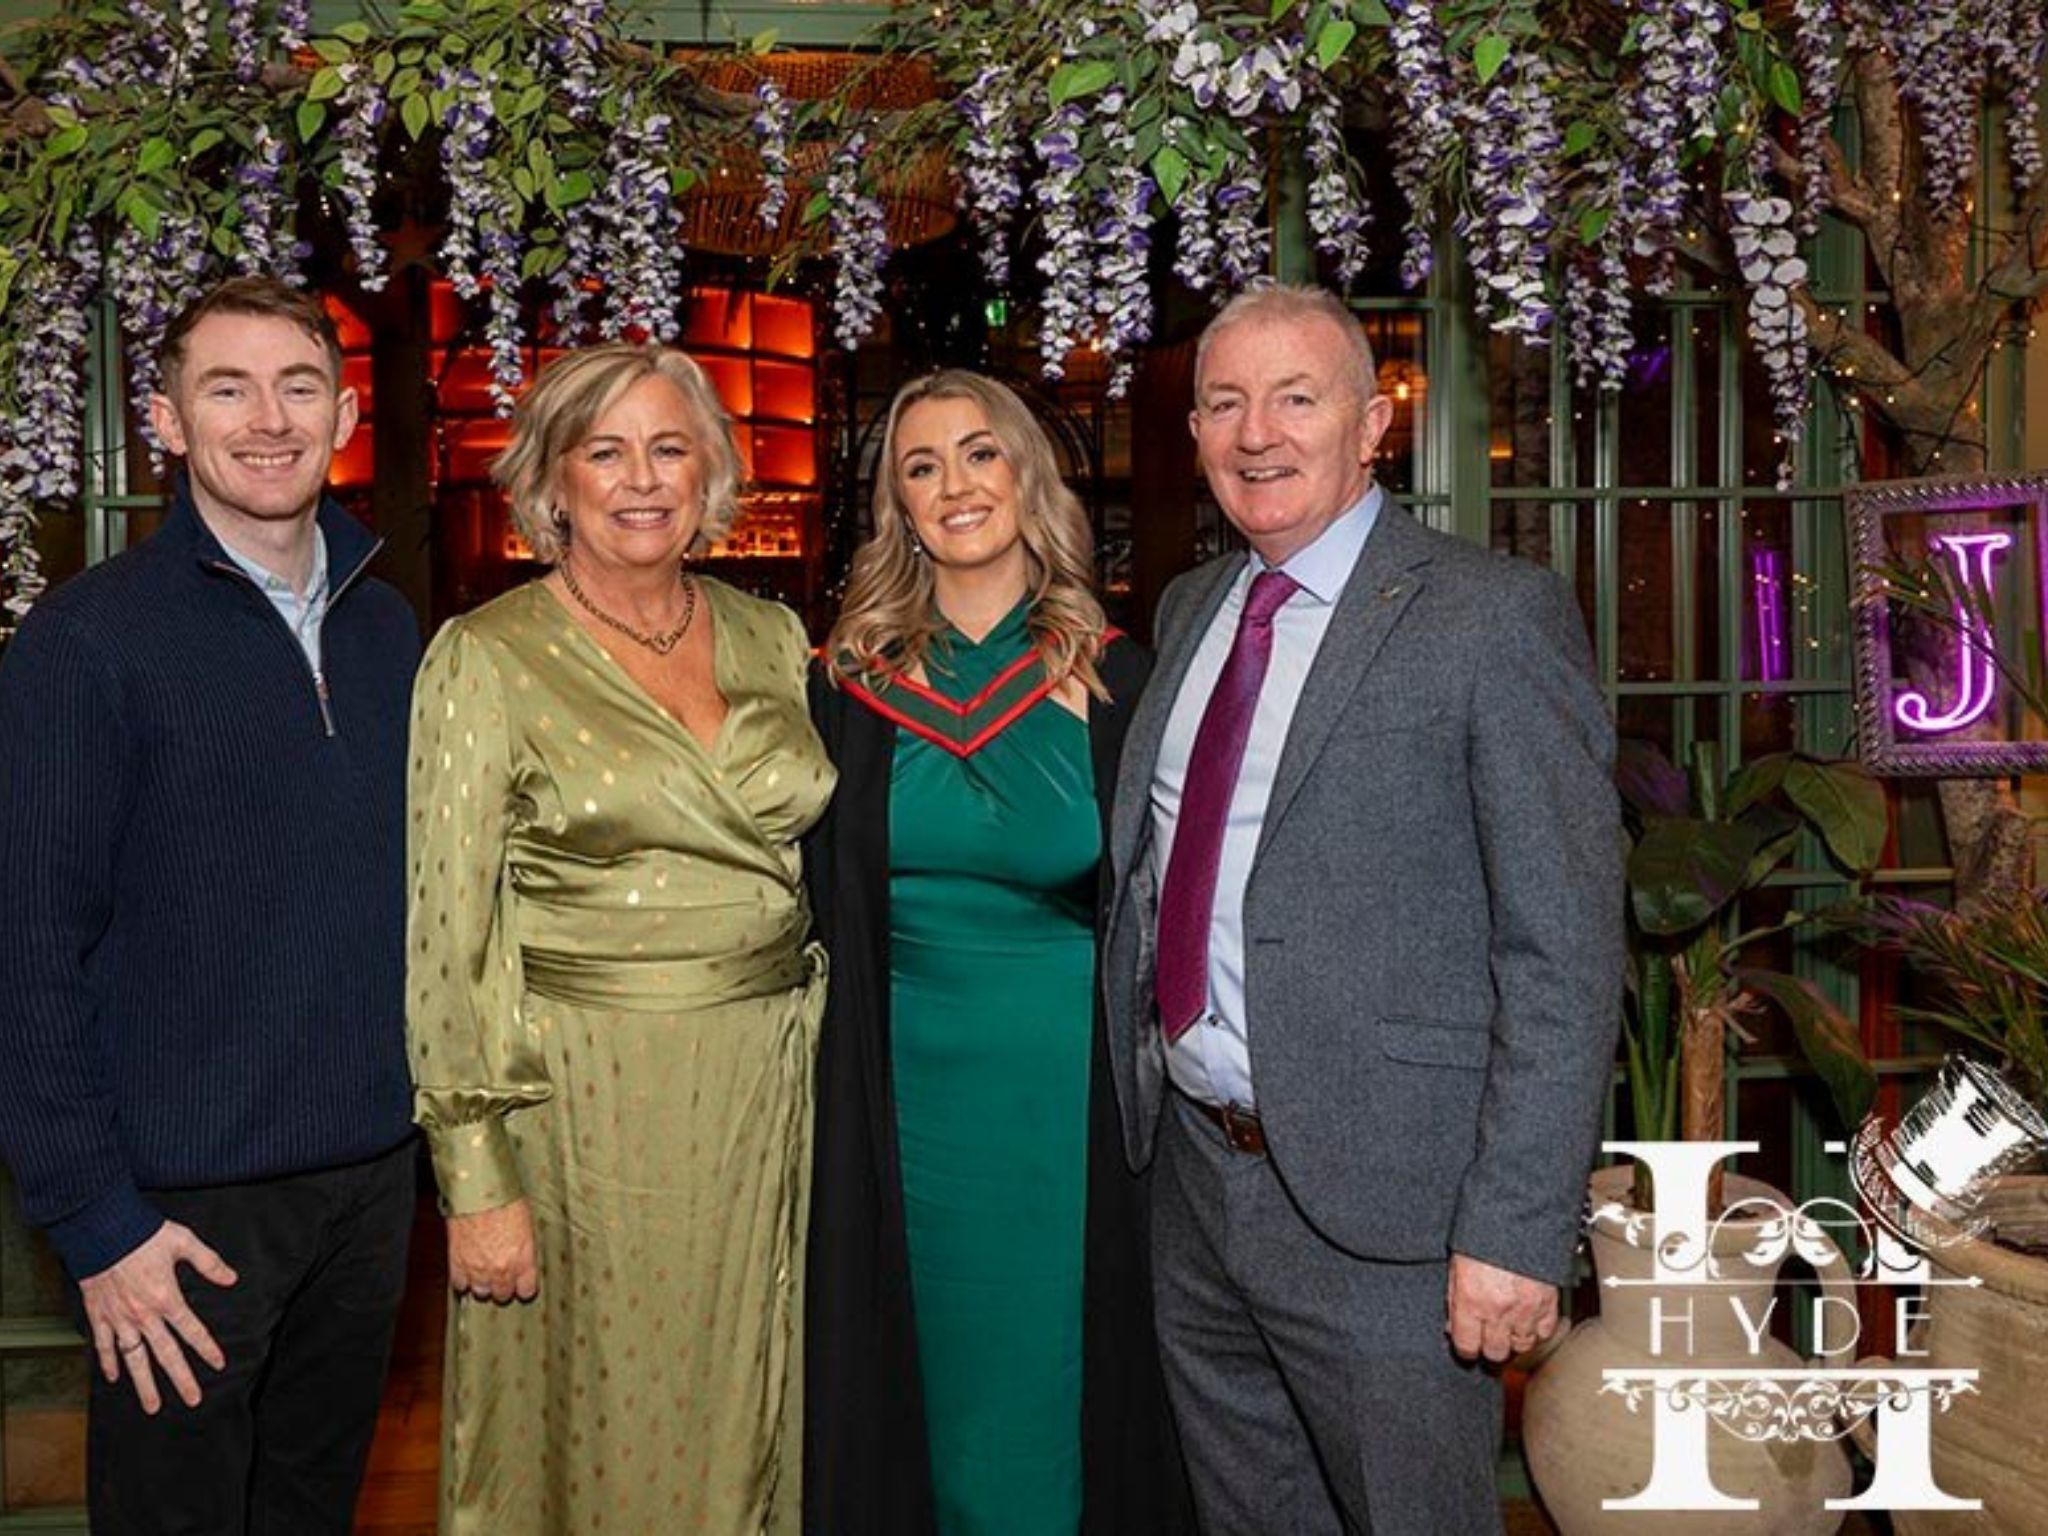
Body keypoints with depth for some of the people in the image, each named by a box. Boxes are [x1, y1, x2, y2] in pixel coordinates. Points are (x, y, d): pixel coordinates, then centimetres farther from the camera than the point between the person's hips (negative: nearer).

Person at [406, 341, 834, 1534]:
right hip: (583, 1093, -4)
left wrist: (817, 1051, 9)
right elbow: (446, 933, -7)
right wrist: (477, 1176, -10)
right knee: (589, 1430, 9)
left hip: (766, 1081, 4)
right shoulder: (488, 658, -5)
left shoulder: (772, 637, 7)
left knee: (741, 1411, 15)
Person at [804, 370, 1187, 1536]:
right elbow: (823, 904, 7)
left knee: (1056, 1388, 10)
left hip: (1069, 1085, -1)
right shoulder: (854, 680, 1)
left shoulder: (1112, 679, -3)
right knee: (930, 1385, 14)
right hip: (905, 1083, 2)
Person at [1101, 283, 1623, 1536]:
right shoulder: (1190, 609, 10)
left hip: (1381, 1199, -6)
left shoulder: (1495, 616, -12)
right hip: (1192, 1167, 7)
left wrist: (1519, 1232, -19)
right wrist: (1140, 1094, 9)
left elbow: (1565, 951, -15)